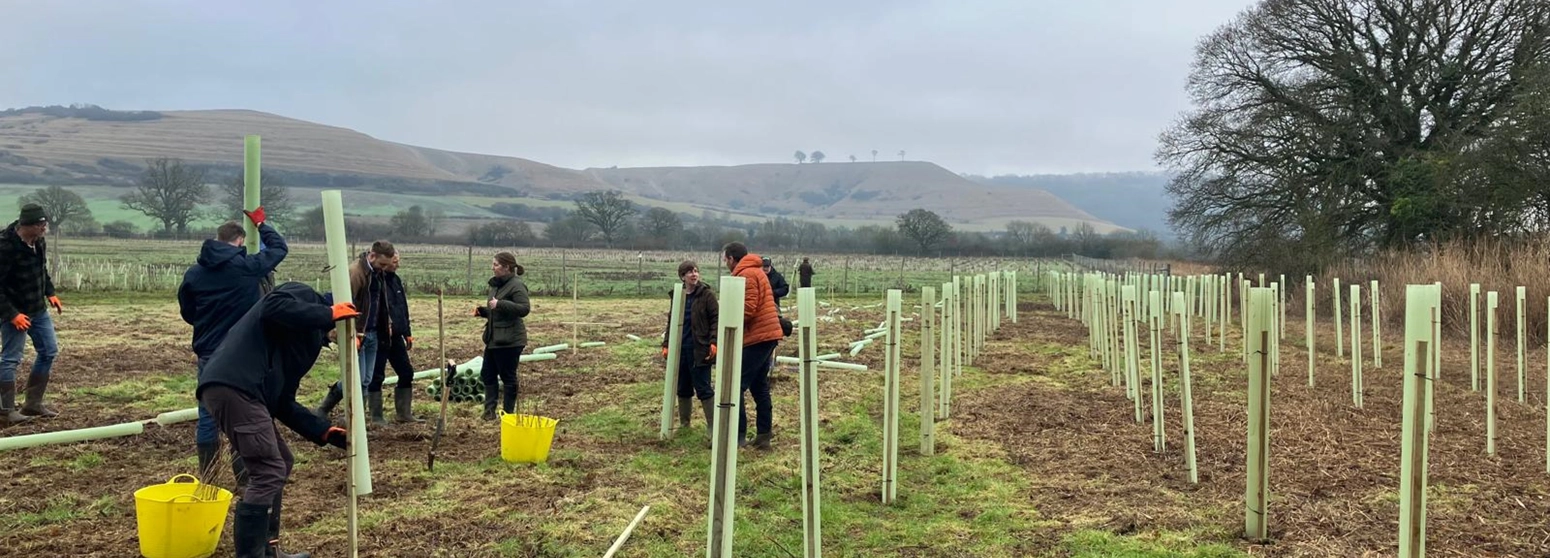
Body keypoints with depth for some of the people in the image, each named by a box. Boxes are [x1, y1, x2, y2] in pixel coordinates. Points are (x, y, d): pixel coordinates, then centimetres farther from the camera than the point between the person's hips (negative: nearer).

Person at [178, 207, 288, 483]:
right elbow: (280, 247, 6)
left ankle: (207, 479, 14)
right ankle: (245, 479, 11)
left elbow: (187, 313, 13)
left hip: (208, 355, 3)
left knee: (208, 418, 8)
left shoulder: (193, 273, 2)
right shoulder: (248, 266, -9)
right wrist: (261, 224, 22)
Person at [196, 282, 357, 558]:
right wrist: (329, 315, -10)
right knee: (269, 472, -8)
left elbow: (284, 403, 25)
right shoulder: (304, 296, 7)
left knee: (281, 463, 20)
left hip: (241, 391, 10)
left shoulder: (310, 337, 29)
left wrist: (325, 431, 18)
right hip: (232, 387, -10)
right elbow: (273, 307, -18)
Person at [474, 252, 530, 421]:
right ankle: (489, 410, 18)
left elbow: (524, 309, -26)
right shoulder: (496, 285, 13)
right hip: (493, 338, 10)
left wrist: (499, 304, -30)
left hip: (509, 340, -10)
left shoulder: (517, 285, -15)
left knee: (508, 377, 1)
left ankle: (508, 412, 11)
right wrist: (482, 311, 5)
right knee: (487, 374, 11)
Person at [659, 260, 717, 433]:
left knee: (703, 389, -5)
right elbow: (671, 321, 17)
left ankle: (712, 427, 1)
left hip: (699, 350, -5)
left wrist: (714, 341, -19)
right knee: (683, 389, 13)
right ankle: (684, 424, 23)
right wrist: (666, 344, 10)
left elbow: (715, 319, -8)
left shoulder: (707, 294, -5)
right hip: (680, 350, 6)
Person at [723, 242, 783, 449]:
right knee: (759, 386, 13)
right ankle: (763, 436, 14)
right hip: (767, 335, 10)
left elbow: (748, 308, -20)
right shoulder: (756, 272, 20)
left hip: (757, 337, -10)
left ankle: (737, 434, -6)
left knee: (735, 385, -7)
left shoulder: (746, 275, -12)